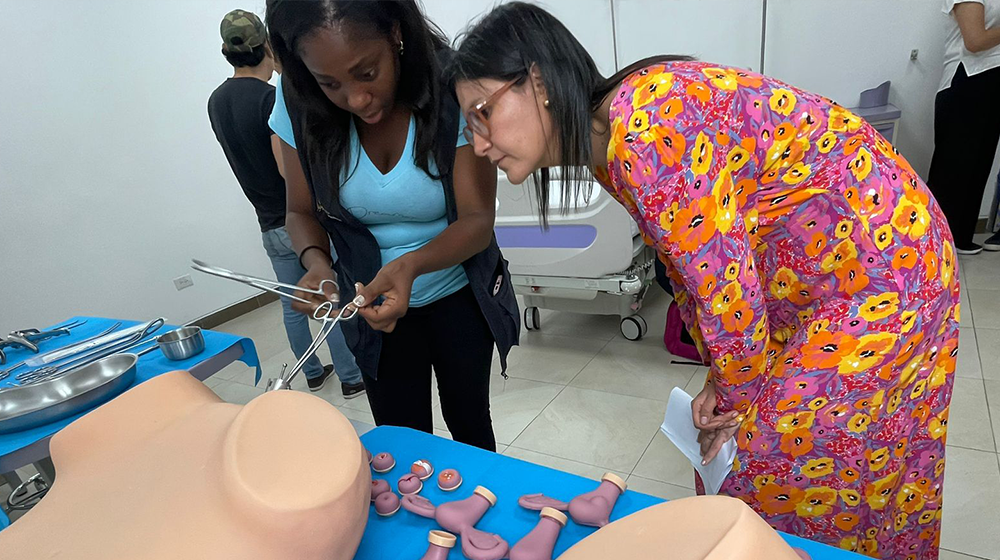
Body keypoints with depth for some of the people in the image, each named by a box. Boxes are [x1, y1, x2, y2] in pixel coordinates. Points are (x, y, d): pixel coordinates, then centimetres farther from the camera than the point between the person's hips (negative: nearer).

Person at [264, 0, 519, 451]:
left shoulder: (452, 91, -22)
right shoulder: (301, 107, -14)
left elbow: (478, 220, -23)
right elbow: (301, 212, -4)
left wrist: (411, 264, -42)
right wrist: (316, 261, -26)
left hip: (460, 297, -1)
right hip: (373, 304, 2)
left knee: (469, 424, 18)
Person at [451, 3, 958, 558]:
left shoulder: (646, 124, -29)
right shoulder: (612, 149, 0)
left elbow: (726, 284, -26)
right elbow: (688, 267, 6)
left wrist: (739, 401, -9)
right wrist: (720, 382, 6)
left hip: (880, 263, -8)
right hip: (806, 283, 8)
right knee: (728, 451, 16)